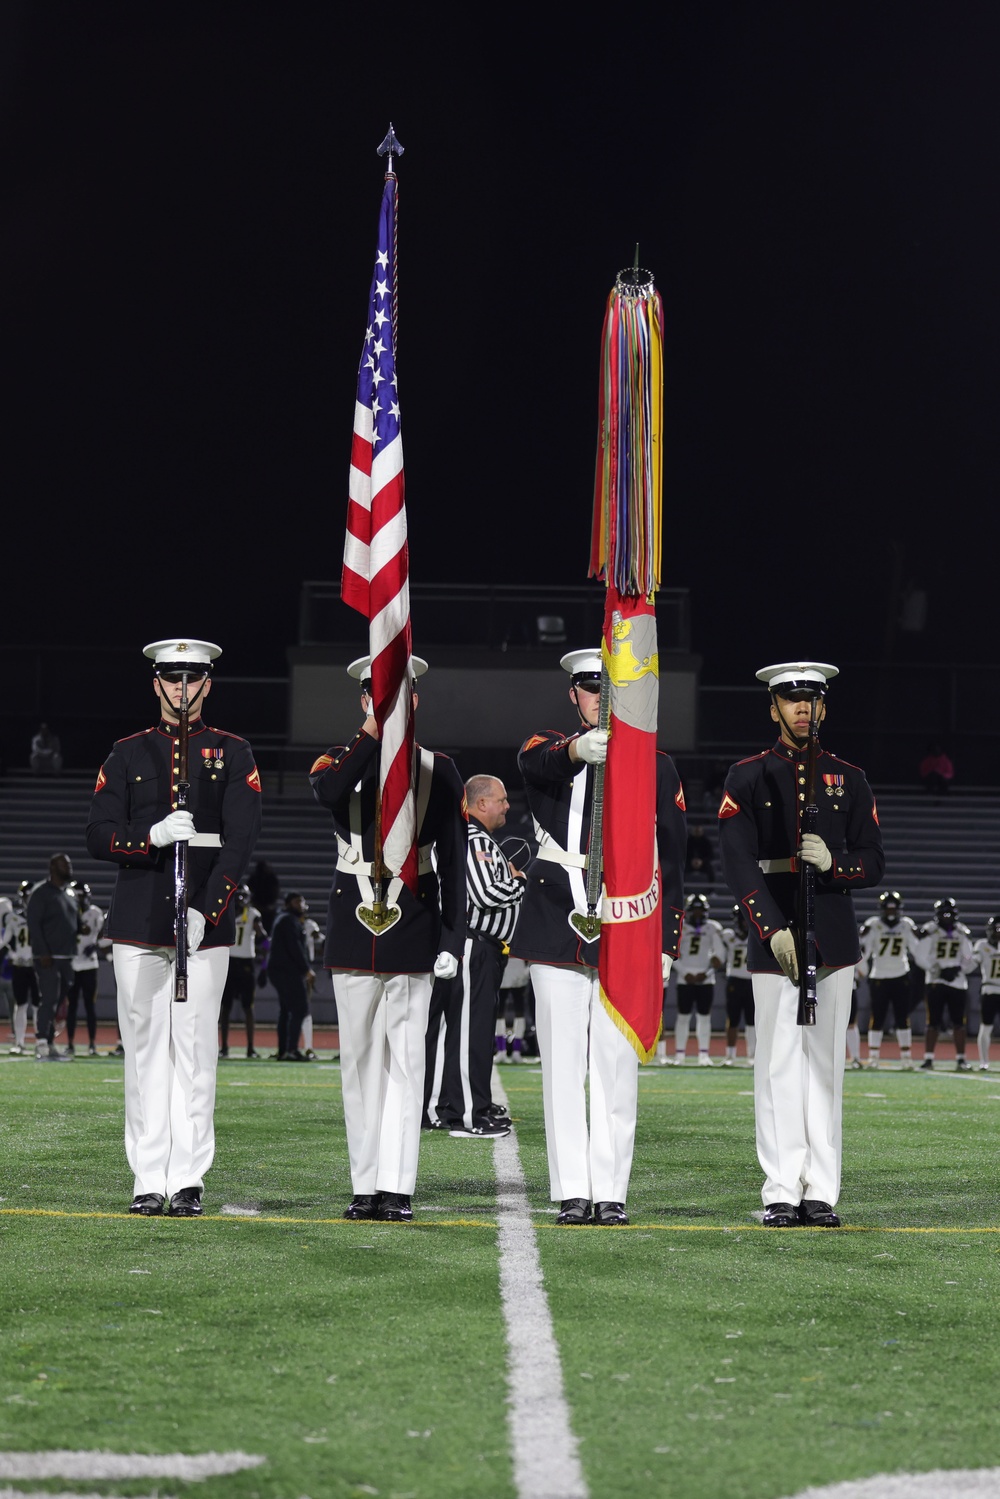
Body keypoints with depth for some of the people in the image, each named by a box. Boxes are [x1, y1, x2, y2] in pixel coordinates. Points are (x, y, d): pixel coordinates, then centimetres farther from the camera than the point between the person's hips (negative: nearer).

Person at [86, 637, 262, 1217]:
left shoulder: (233, 755, 5)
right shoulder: (128, 755, 10)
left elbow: (241, 843, -3)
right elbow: (99, 837, 4)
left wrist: (205, 913, -14)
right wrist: (153, 835, -16)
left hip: (207, 924, -2)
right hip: (139, 925, 2)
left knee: (196, 1049, -2)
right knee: (145, 1048, 2)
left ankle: (189, 1180, 1)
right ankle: (150, 1181, 4)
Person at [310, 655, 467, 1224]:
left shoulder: (438, 771, 5)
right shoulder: (342, 760, 6)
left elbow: (453, 862, 3)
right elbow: (329, 793, -20)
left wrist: (453, 940, -3)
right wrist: (375, 733, -24)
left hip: (414, 925, -2)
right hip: (354, 919, 2)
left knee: (405, 1056, -6)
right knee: (360, 1057, 4)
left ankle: (397, 1187, -9)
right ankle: (366, 1186, 8)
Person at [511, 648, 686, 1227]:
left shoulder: (657, 767, 9)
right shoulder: (547, 751, 6)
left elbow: (671, 862, 8)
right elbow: (541, 763, -22)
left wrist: (666, 944, 1)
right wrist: (580, 749, -45)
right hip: (558, 926, 0)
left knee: (618, 1064, -2)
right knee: (564, 1063, 0)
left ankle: (611, 1191, 2)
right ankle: (573, 1192, 3)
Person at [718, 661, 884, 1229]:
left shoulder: (849, 780, 11)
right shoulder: (747, 778, 4)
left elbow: (874, 864, 9)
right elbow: (740, 864, -4)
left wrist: (833, 863, -13)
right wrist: (773, 930, -14)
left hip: (834, 941, 2)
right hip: (773, 938, -2)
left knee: (825, 1064, 2)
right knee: (779, 1064, -3)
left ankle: (822, 1193, 3)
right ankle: (782, 1193, -2)